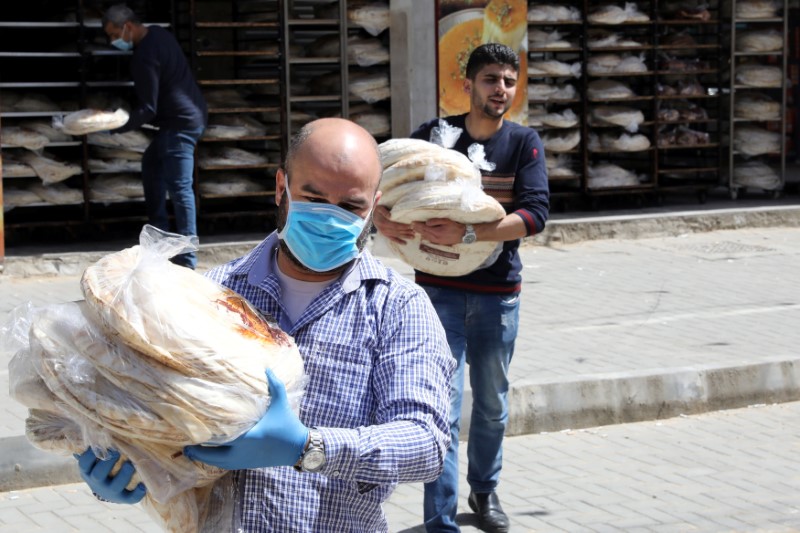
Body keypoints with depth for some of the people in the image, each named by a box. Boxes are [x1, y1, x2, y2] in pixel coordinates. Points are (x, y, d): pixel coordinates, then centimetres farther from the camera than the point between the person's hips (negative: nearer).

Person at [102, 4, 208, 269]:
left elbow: (147, 109, -20)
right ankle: (159, 229, 28)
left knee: (179, 188, -9)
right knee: (152, 162, 23)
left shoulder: (145, 55, -22)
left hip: (181, 123, -11)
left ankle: (186, 258, -8)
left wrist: (115, 128, -14)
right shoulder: (157, 33, 7)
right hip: (187, 115, 11)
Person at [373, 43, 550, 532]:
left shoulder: (524, 143, -5)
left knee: (493, 406, 16)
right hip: (440, 288, -1)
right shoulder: (435, 135, -4)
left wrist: (468, 233, -31)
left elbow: (536, 214, -18)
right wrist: (379, 213, -30)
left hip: (498, 293, 2)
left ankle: (485, 491, 39)